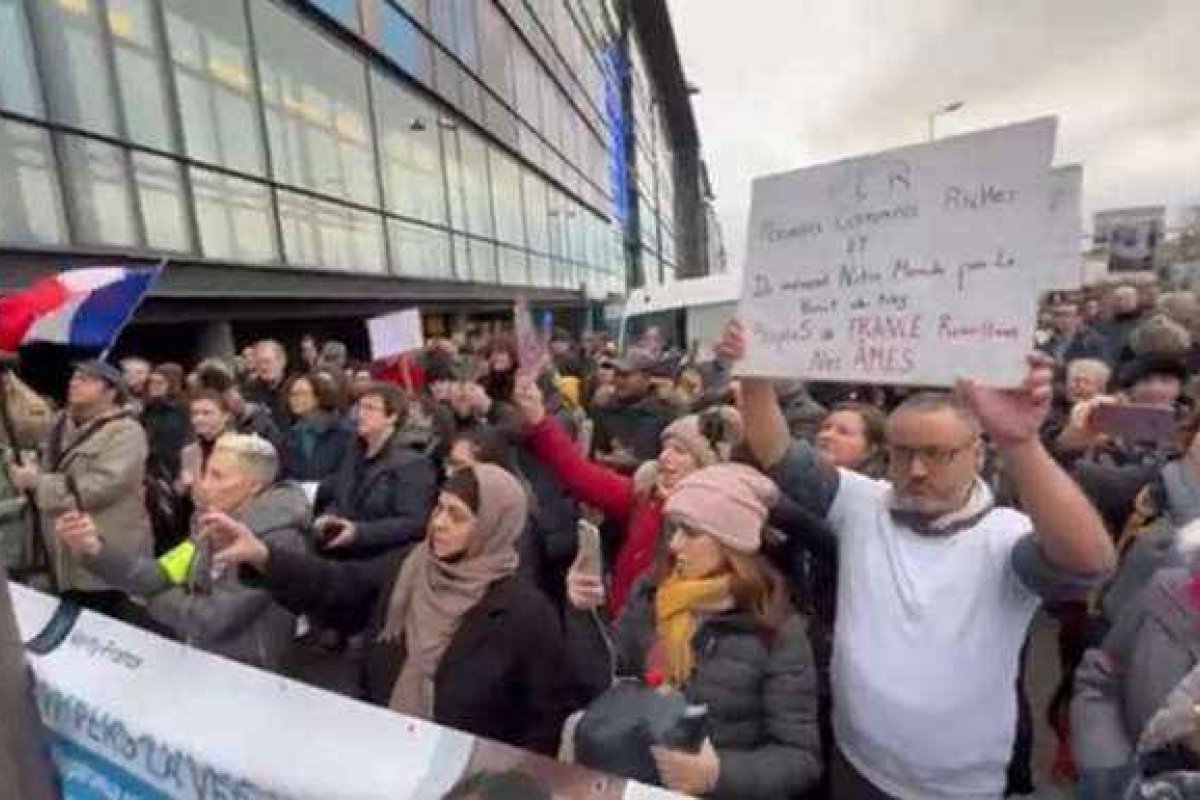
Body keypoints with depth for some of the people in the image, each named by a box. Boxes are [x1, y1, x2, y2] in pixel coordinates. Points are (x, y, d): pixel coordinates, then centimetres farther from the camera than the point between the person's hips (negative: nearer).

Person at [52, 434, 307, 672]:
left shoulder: (277, 540, -25)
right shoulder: (214, 525, 2)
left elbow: (214, 619, -23)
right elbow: (156, 577, -4)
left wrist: (155, 599, -6)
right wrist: (94, 549, -19)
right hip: (196, 658, 7)